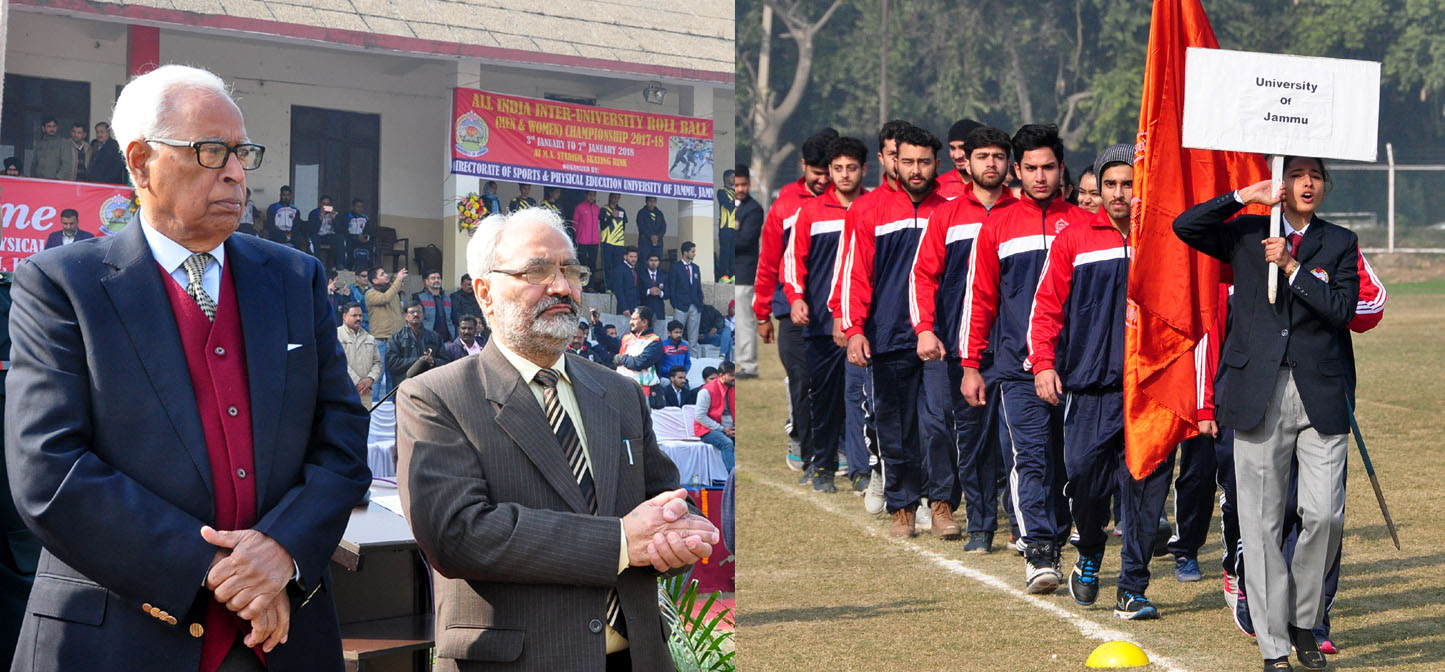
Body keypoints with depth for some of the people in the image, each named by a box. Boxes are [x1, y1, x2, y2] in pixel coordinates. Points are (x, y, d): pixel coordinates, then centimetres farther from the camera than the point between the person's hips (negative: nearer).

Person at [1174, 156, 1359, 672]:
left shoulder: (1340, 243, 10)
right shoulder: (1246, 234, 10)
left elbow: (1343, 310, -3)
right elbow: (1185, 226, -2)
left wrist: (1291, 267, -10)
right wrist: (1244, 197, -6)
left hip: (1321, 396, 0)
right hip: (1259, 394, 0)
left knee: (1325, 515, -6)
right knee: (1261, 521, 0)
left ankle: (1304, 620, 17)